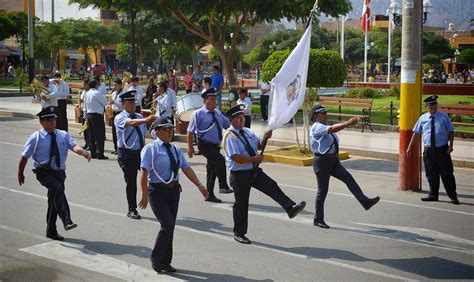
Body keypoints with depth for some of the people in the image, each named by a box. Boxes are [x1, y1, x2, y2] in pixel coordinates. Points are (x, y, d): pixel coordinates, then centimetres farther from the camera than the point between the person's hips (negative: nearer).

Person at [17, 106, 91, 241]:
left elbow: (74, 146, -13)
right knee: (58, 189, -30)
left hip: (59, 173, 5)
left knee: (54, 200, 15)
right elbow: (24, 157, 4)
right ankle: (67, 221, -41)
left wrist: (83, 152, -34)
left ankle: (51, 231, 30)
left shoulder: (63, 135, 5)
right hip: (44, 173, -5)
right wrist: (20, 174, 9)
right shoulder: (36, 138, -3)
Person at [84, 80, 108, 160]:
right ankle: (100, 154, -6)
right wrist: (109, 101, 7)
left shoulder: (87, 94, 11)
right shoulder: (97, 93, -13)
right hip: (97, 115, -8)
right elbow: (105, 103, -14)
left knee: (91, 135, 11)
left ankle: (93, 153, 14)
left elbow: (85, 105, 18)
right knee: (100, 135, -5)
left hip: (89, 115, 8)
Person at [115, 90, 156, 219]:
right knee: (131, 183, 1)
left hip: (141, 151, 5)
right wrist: (146, 120, -49)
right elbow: (131, 123, -32)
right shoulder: (120, 118, -10)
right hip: (127, 154, -5)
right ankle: (132, 210, 15)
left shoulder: (139, 116, 12)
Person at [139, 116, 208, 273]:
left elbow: (186, 168, 3)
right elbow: (144, 172, -15)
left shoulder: (176, 149, 10)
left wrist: (199, 185, -8)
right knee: (167, 225, -15)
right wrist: (145, 194, -22)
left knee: (170, 227, 11)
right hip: (158, 191, -6)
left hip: (174, 191, 6)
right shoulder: (150, 149, -8)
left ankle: (165, 262, 26)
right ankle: (155, 258, 5)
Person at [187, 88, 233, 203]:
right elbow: (190, 132, -6)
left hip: (216, 145, 7)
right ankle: (223, 186, -23)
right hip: (205, 145, -7)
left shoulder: (218, 113, 15)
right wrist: (190, 148, -9)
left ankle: (210, 195, 22)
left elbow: (228, 124, 20)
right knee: (220, 160, -27)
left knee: (212, 169, 12)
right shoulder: (198, 114, -5)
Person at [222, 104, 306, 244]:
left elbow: (259, 145, 16)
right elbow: (236, 158, -24)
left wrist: (265, 138, -5)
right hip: (240, 175, -6)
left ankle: (291, 208, -28)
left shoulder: (248, 132, 9)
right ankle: (239, 233, 19)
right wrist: (254, 159, -23)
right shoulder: (230, 137, -15)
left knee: (272, 186, -15)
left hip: (254, 171, 6)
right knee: (241, 204, 4)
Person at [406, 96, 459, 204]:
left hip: (443, 150, -2)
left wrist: (451, 145, -10)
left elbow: (451, 132, 3)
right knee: (431, 174, 8)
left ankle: (453, 197, 9)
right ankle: (433, 195, 20)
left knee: (447, 174, 0)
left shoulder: (444, 117, 2)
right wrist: (410, 147, 7)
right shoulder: (423, 118, 6)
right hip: (429, 150, 2)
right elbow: (416, 133, 10)